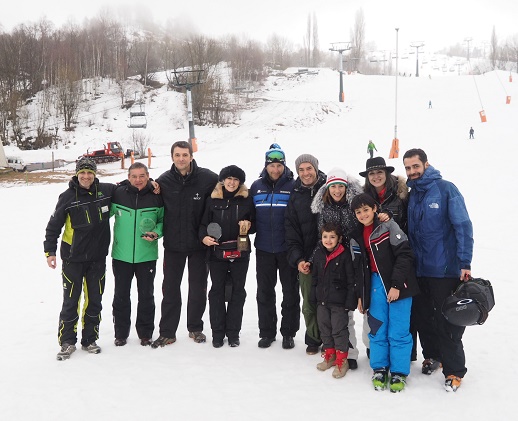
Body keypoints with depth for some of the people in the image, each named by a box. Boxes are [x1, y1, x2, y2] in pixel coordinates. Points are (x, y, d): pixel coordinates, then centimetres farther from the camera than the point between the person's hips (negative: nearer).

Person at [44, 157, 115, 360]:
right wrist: (50, 251, -5)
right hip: (73, 258, -3)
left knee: (94, 300, 11)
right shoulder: (67, 197, -8)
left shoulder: (106, 191, -2)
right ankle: (67, 342, 16)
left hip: (97, 257, 3)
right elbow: (54, 225, -2)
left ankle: (89, 340, 24)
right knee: (71, 301, 2)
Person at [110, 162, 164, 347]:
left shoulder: (157, 196, -5)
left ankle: (145, 333, 24)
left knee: (146, 295, 10)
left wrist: (157, 233, -11)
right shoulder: (118, 194, -5)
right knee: (121, 295, 11)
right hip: (121, 255, 1)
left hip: (147, 255, 0)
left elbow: (164, 220, 6)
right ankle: (121, 333, 25)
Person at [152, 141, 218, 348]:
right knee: (170, 288, 7)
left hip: (199, 243, -1)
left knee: (198, 288, 11)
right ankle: (167, 332, 17)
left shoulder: (208, 178, -10)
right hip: (173, 244, 1)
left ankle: (195, 328, 27)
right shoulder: (163, 181, -4)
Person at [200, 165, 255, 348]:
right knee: (217, 291, 5)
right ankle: (217, 332, 16)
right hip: (217, 252, 0)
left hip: (240, 253, 0)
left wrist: (249, 225, -13)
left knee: (237, 291, 6)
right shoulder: (213, 200, 2)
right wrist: (204, 237, -12)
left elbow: (255, 224, 8)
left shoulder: (247, 199, 2)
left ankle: (233, 332, 18)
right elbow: (204, 223, 6)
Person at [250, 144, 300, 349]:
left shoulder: (293, 186, -5)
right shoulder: (256, 186, 5)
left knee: (290, 292, 8)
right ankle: (267, 332, 23)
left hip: (287, 249, -3)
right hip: (264, 249, 3)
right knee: (264, 292, 10)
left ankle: (288, 332, 20)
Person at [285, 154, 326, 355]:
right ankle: (313, 339, 27)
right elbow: (291, 233, 5)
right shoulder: (295, 196, 8)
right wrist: (297, 259, -6)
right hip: (306, 260, 2)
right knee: (309, 304, 8)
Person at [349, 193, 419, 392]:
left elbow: (404, 255, -15)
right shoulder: (357, 237, 10)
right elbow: (359, 268, 17)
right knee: (377, 328, 7)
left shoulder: (388, 226, -10)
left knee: (398, 331, -3)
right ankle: (379, 369, 21)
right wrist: (360, 295, 16)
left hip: (398, 284, -5)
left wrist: (396, 285, -18)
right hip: (375, 283, 5)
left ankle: (399, 372, 10)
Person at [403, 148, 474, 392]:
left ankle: (454, 370, 13)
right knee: (423, 318, 14)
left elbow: (463, 226, -12)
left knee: (447, 323, 0)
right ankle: (432, 356, 34)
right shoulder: (411, 195, 9)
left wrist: (465, 263, -16)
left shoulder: (445, 189, -9)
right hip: (419, 270, 6)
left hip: (445, 270, -6)